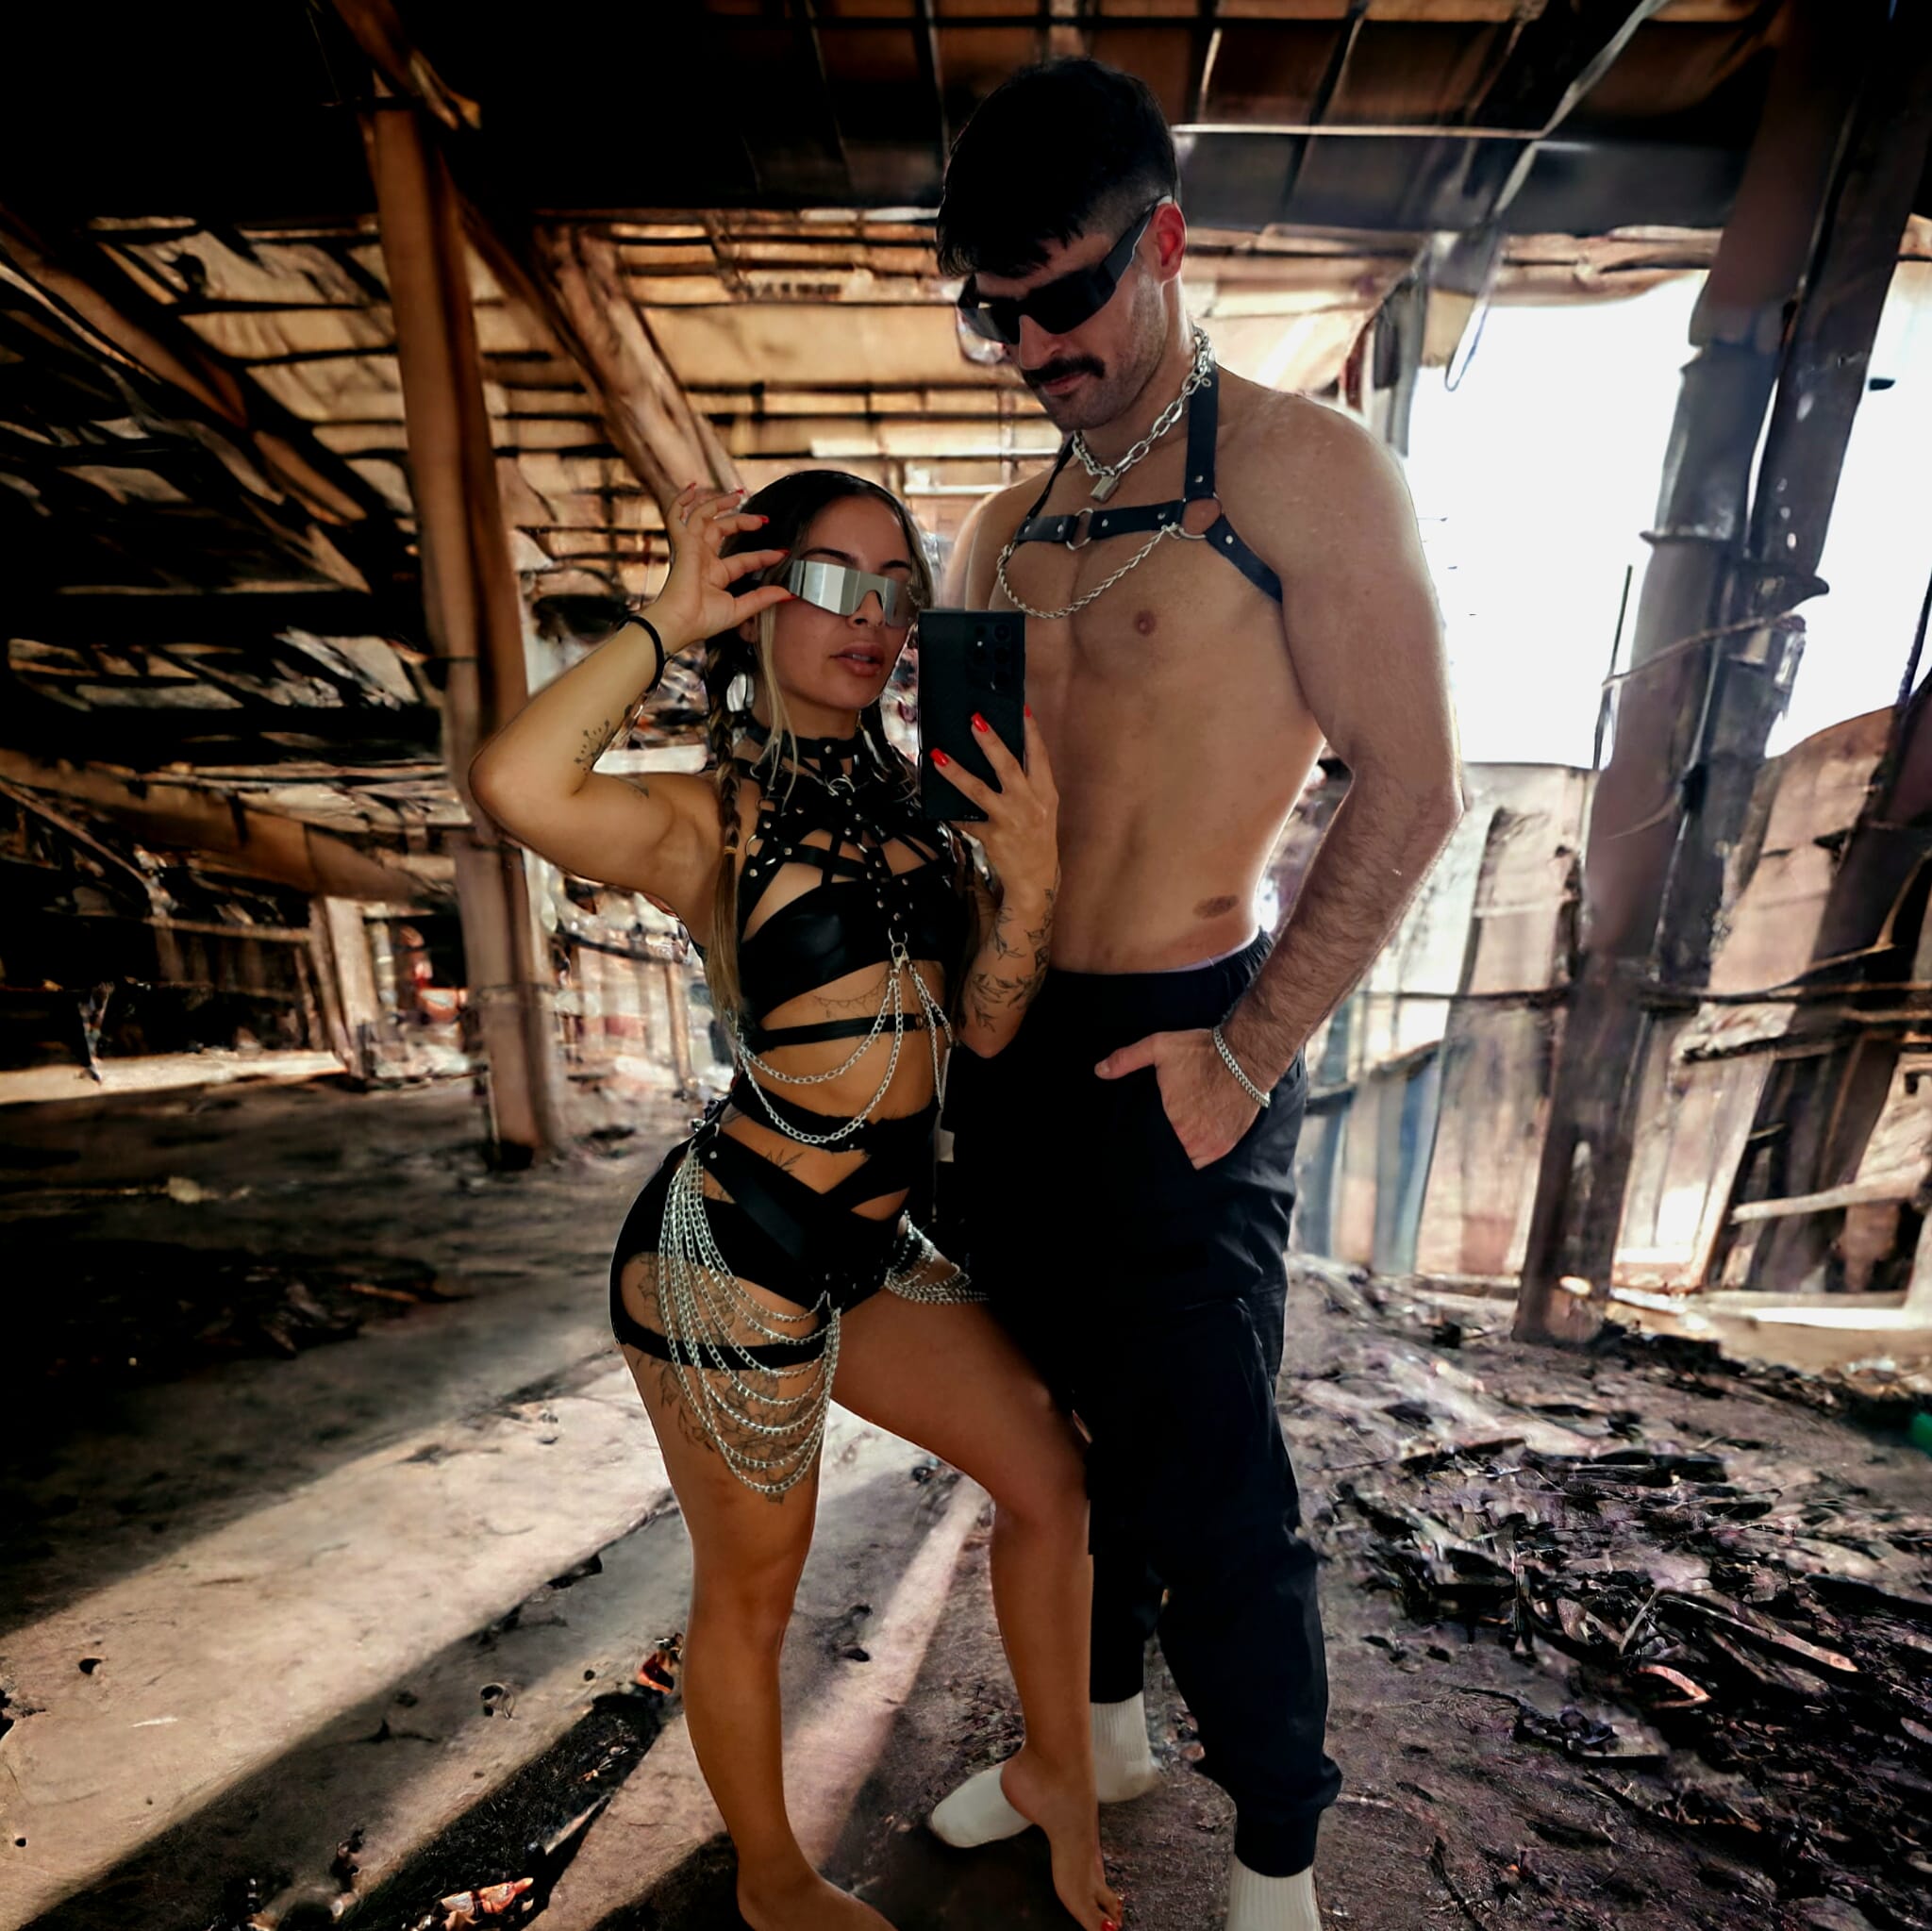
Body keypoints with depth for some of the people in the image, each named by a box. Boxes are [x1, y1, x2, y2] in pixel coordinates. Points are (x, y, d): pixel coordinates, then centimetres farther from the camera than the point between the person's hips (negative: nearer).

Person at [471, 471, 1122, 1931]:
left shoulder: (914, 801, 7)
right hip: (732, 1255, -7)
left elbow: (985, 1025, 2)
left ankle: (1060, 1777, 44)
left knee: (1052, 1476, 16)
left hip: (867, 1248, 7)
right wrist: (669, 620, -19)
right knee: (753, 1587, 15)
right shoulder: (711, 820, -11)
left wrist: (1031, 881, -15)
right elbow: (517, 784, -33)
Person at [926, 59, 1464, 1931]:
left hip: (1170, 1058, -7)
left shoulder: (1303, 471, -5)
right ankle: (1101, 1729, 48)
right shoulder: (1003, 533, 15)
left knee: (1204, 1477, 7)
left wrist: (1252, 1052, -15)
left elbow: (1407, 788, -10)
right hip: (1004, 1052, 7)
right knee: (1060, 1418, 21)